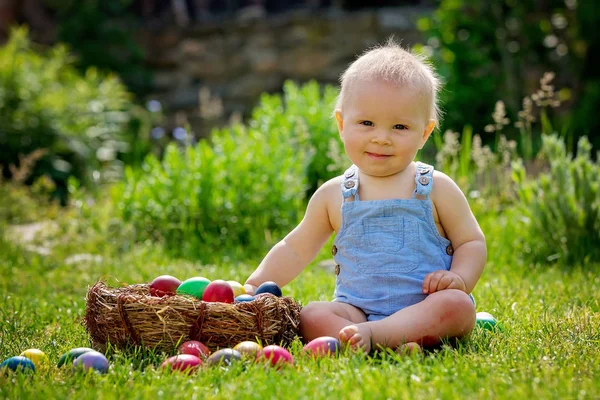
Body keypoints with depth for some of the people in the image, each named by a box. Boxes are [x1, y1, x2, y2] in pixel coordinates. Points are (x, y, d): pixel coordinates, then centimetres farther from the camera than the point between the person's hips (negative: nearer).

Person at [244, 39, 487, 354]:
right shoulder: (334, 195, 9)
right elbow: (296, 249, 18)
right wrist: (255, 286, 8)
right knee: (312, 316, -25)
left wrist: (459, 278, -12)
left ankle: (371, 334, -38)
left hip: (425, 308, -1)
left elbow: (472, 242, 8)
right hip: (356, 309, 2)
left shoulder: (435, 189, 4)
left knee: (457, 306, -32)